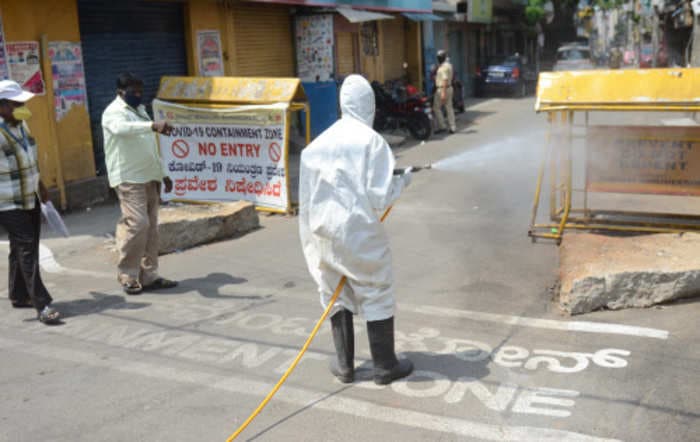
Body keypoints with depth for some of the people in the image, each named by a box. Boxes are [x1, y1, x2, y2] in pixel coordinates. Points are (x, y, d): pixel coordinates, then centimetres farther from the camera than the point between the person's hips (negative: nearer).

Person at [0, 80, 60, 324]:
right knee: (26, 249, -11)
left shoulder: (22, 126, 7)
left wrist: (40, 186, 26)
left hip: (30, 197, 8)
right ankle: (42, 304, -12)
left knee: (24, 249, 16)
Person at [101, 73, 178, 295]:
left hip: (149, 177, 8)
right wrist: (153, 125, -47)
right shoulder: (113, 112, -7)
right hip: (129, 178, -8)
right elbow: (122, 128, -33)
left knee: (150, 227, 6)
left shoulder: (140, 110, 20)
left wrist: (162, 173, 20)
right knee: (137, 224, -15)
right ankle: (128, 277, -4)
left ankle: (149, 276, 11)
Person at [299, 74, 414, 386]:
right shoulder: (372, 141, -12)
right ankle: (385, 366, 20)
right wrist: (402, 181, 5)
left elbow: (307, 196, 2)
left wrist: (312, 235, 12)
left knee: (336, 296, 16)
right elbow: (379, 197, -13)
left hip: (324, 232, 4)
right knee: (377, 297, 10)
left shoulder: (320, 142, 0)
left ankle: (344, 365, 25)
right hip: (360, 233, -4)